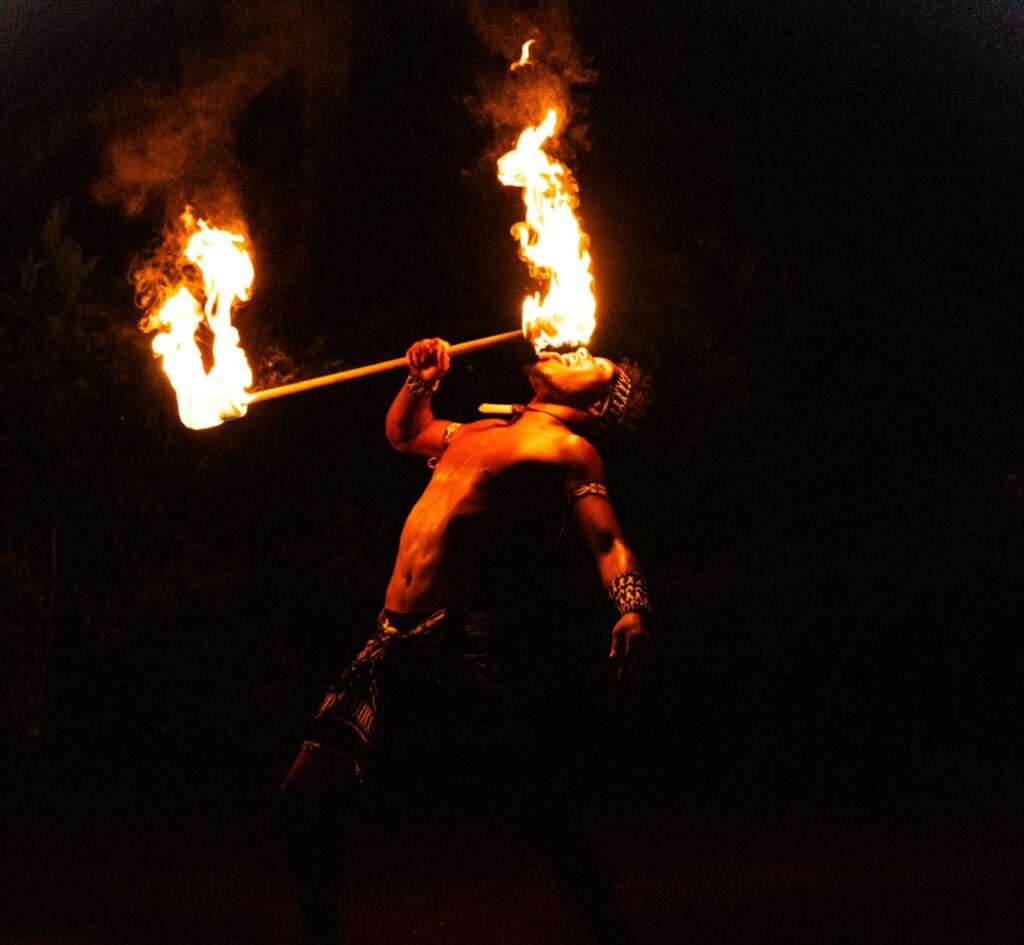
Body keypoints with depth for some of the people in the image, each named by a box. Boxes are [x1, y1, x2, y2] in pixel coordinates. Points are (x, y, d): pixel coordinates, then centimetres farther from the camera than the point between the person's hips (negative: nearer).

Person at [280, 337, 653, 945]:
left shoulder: (570, 450, 3)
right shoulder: (483, 432, 24)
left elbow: (608, 542, -10)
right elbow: (403, 433, 42)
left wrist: (634, 610, -29)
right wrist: (422, 380, 23)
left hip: (458, 650, -7)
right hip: (393, 644, 8)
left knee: (536, 814, -14)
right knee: (309, 794, 6)